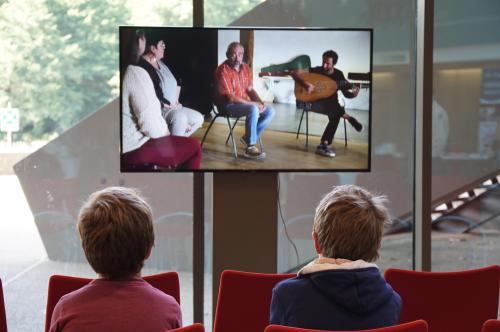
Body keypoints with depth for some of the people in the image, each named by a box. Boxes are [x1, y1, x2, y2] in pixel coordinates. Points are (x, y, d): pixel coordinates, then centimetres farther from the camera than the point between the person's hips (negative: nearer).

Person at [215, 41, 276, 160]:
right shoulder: (223, 71, -20)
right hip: (228, 105, -8)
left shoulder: (245, 68, 5)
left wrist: (260, 103, -9)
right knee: (253, 110, -33)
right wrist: (253, 104, -22)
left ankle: (249, 137, 1)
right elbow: (230, 97, -23)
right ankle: (250, 148, -24)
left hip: (243, 103, 8)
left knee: (270, 111, -4)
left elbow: (250, 89, 12)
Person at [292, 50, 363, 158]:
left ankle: (324, 145, -25)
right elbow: (294, 73, -12)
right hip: (315, 102, -3)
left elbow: (346, 94, 1)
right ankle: (350, 119, -14)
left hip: (331, 103, 3)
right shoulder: (316, 70, -7)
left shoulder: (338, 74, 2)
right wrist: (305, 84, -27)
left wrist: (353, 94, -23)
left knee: (335, 115, -31)